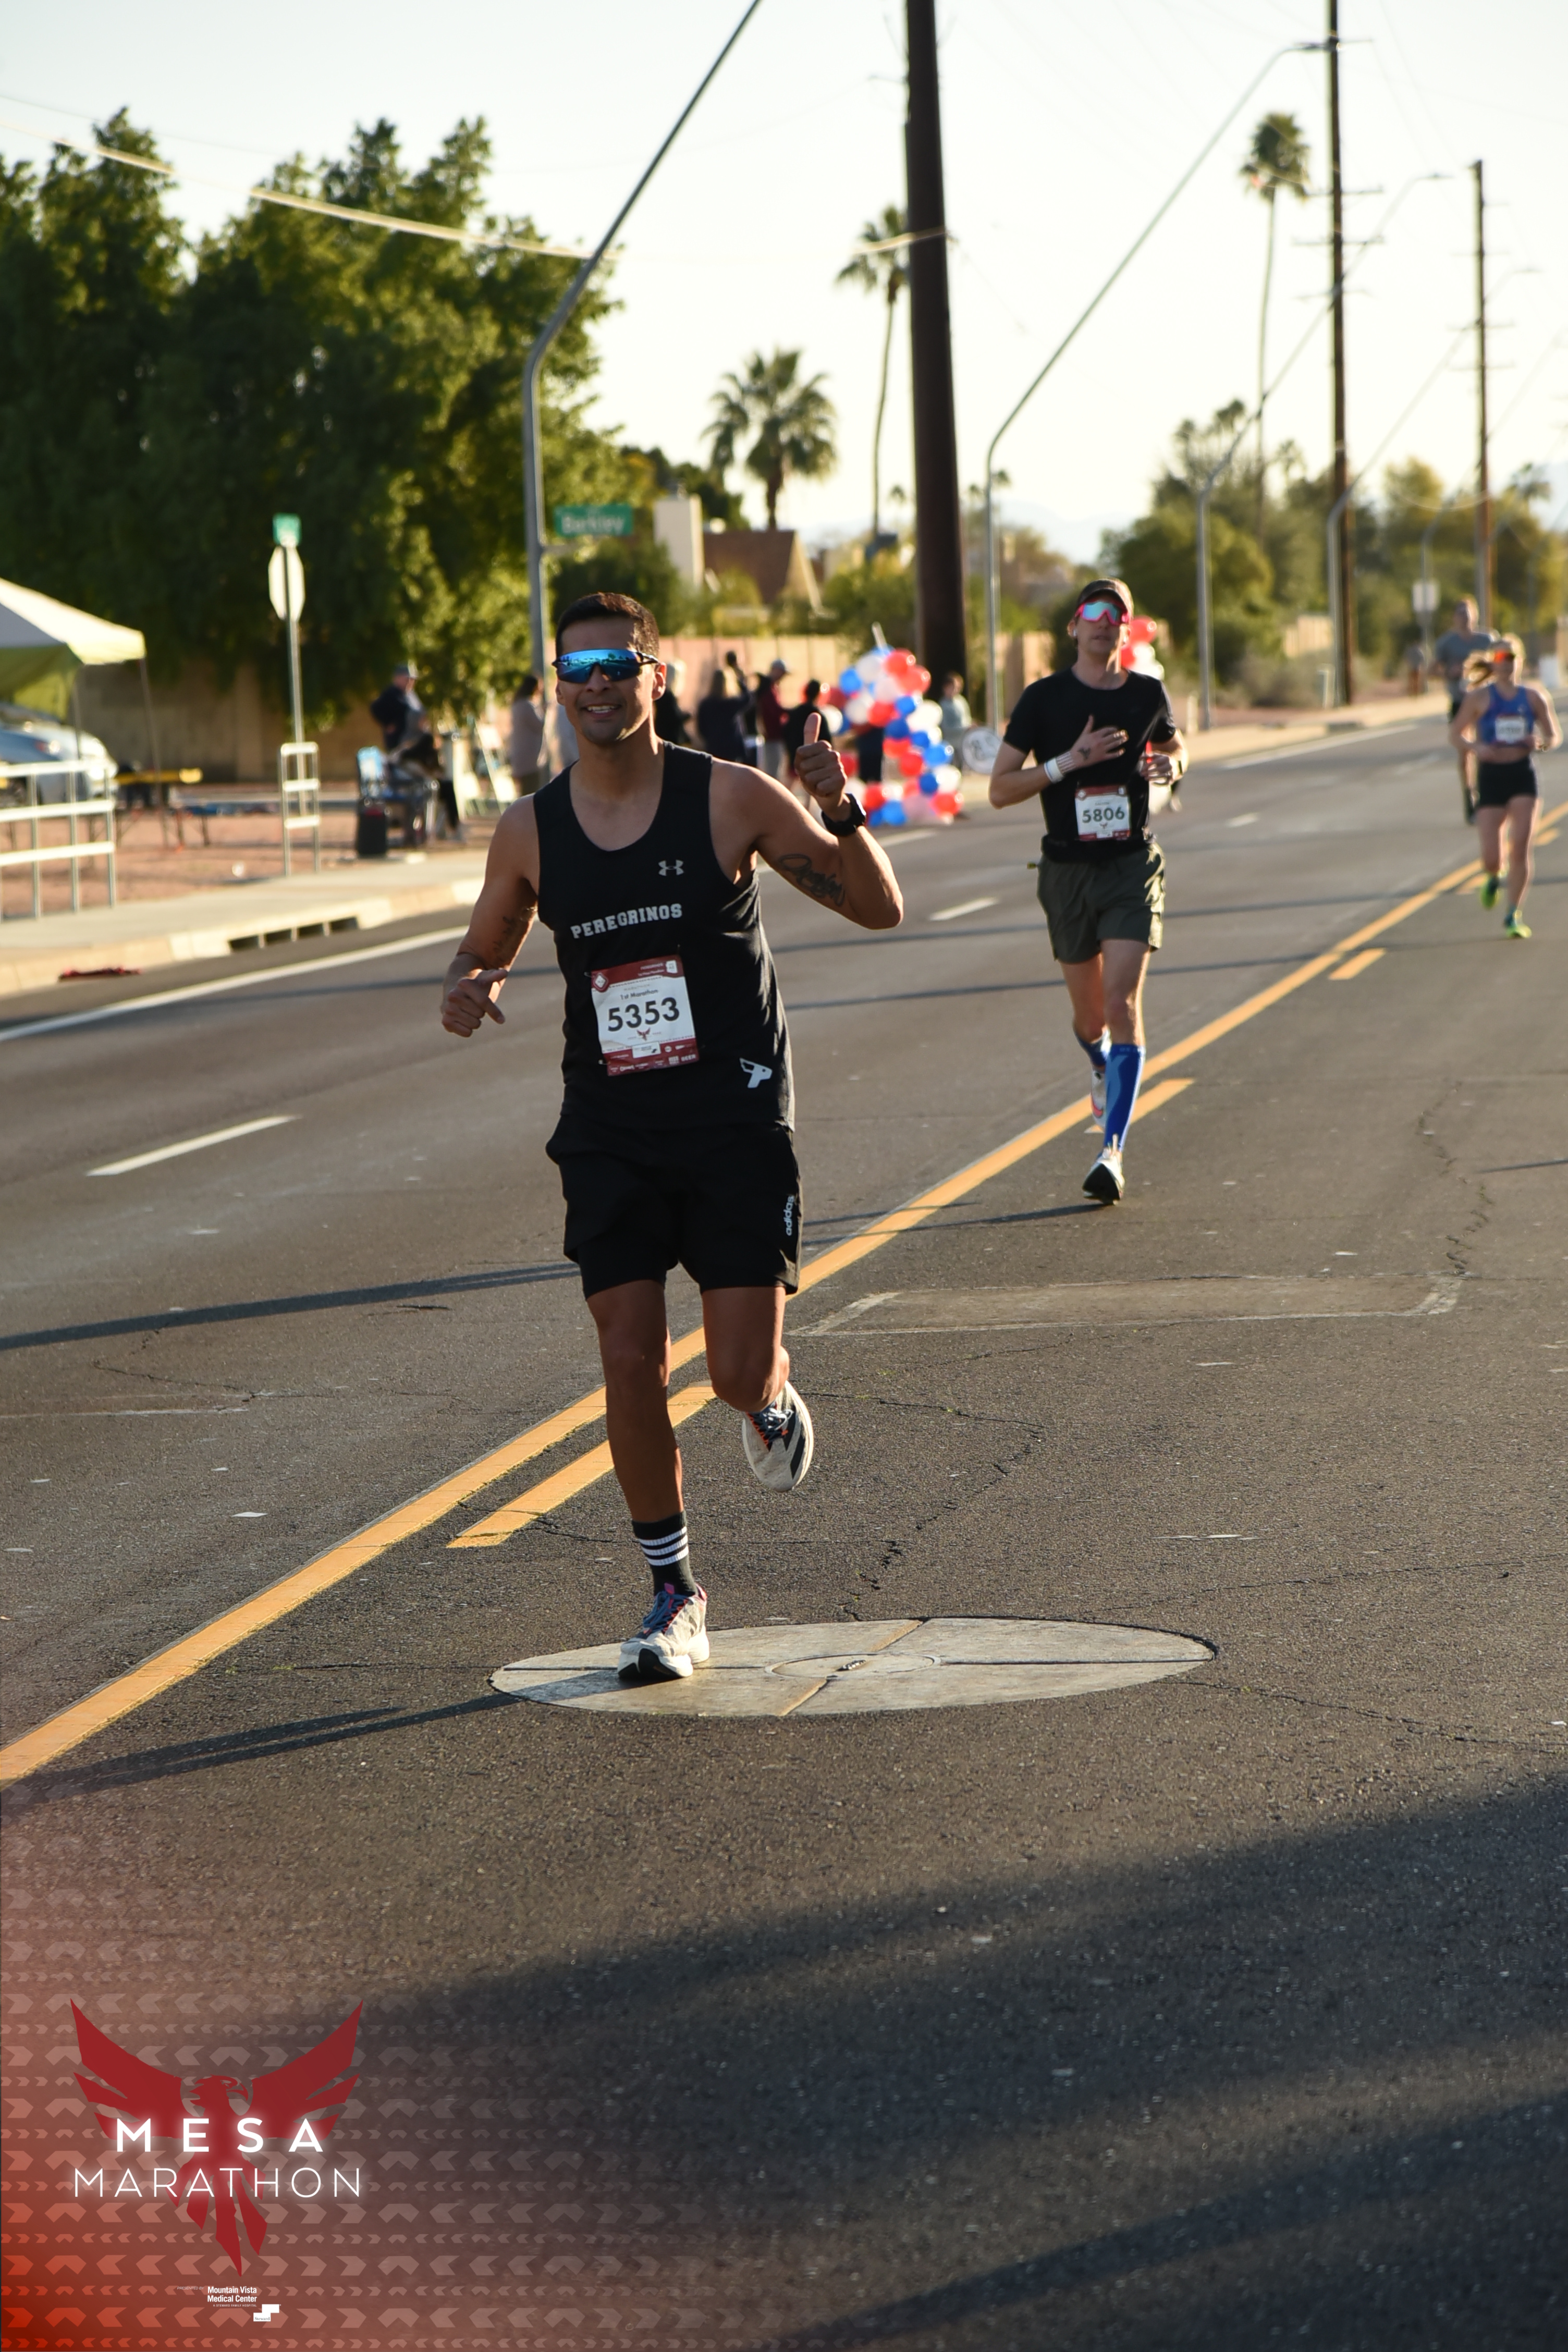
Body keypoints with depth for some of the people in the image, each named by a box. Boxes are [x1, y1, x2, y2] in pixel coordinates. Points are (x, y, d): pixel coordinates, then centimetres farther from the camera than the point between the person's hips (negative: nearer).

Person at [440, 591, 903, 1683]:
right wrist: (470, 988, -7)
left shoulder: (731, 799, -7)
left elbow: (880, 910, -3)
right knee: (632, 1368, -5)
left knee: (742, 1370, -7)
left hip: (738, 1121, -2)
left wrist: (843, 815, -21)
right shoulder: (531, 832, 1)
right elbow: (487, 947, 17)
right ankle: (676, 1596, 12)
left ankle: (774, 1401, 33)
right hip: (610, 1132, 2)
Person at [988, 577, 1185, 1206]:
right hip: (1068, 869, 0)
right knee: (1089, 1014, 11)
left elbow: (1173, 747, 24)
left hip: (1133, 865, 0)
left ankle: (1113, 1148, -17)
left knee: (1122, 1003, -15)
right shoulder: (1044, 698, -3)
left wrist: (1171, 766, -1)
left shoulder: (1148, 694, 3)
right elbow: (1000, 790, -6)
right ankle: (1102, 1069, 48)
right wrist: (1070, 761, -18)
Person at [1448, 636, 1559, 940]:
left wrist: (1540, 742, -11)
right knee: (1491, 856, -7)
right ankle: (1494, 879, 31)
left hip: (1523, 776, 1)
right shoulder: (1480, 697, 1)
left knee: (1520, 848, -10)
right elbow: (1456, 735, 3)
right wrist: (1477, 748, -16)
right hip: (1491, 775, -1)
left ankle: (1513, 916, 3)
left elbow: (1554, 737, 11)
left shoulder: (1534, 697, 6)